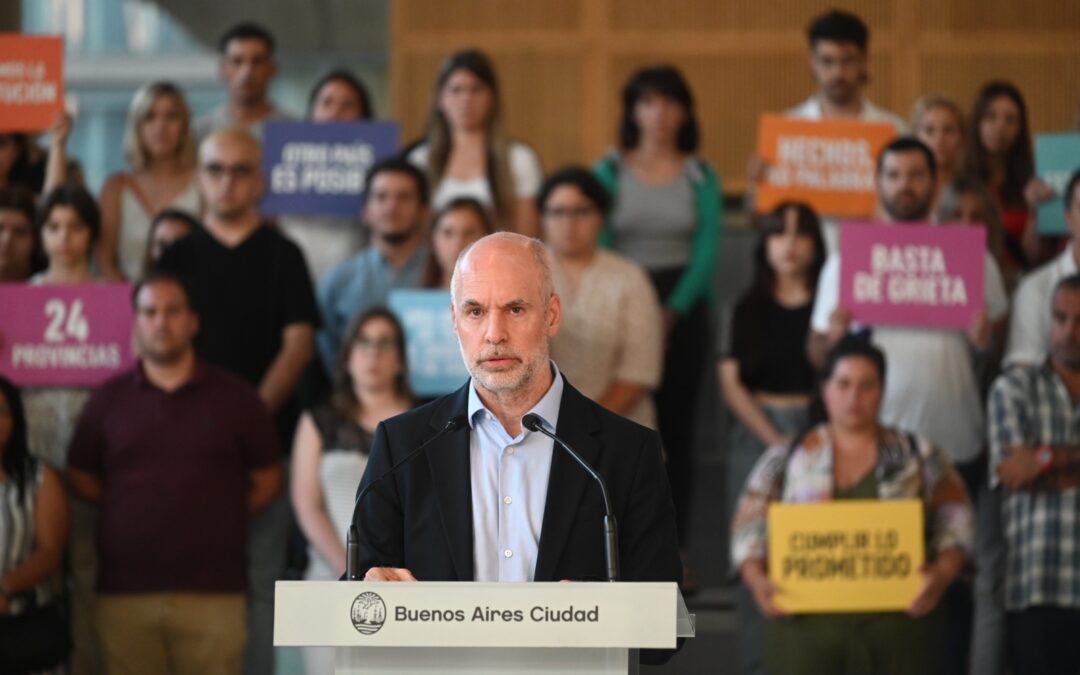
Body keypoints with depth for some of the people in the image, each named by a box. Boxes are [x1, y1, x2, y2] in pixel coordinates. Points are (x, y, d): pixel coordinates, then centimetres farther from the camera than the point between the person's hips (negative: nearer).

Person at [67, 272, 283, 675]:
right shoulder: (109, 399, 9)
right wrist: (135, 509, 7)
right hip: (125, 592, 1)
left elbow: (267, 479, 11)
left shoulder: (234, 397, 7)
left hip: (213, 592, -1)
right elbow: (81, 479, 15)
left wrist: (221, 517, 3)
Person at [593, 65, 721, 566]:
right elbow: (596, 246, -3)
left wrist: (674, 311, -14)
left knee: (676, 426, 1)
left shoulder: (700, 177, 6)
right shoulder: (609, 172, 5)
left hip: (682, 309, 1)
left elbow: (706, 250, -2)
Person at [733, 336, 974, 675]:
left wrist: (941, 574, -11)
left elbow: (955, 524, 7)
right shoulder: (785, 460, 12)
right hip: (807, 626, 0)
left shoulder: (920, 457, 12)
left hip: (897, 622, 0)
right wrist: (757, 579, -9)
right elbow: (749, 529, 9)